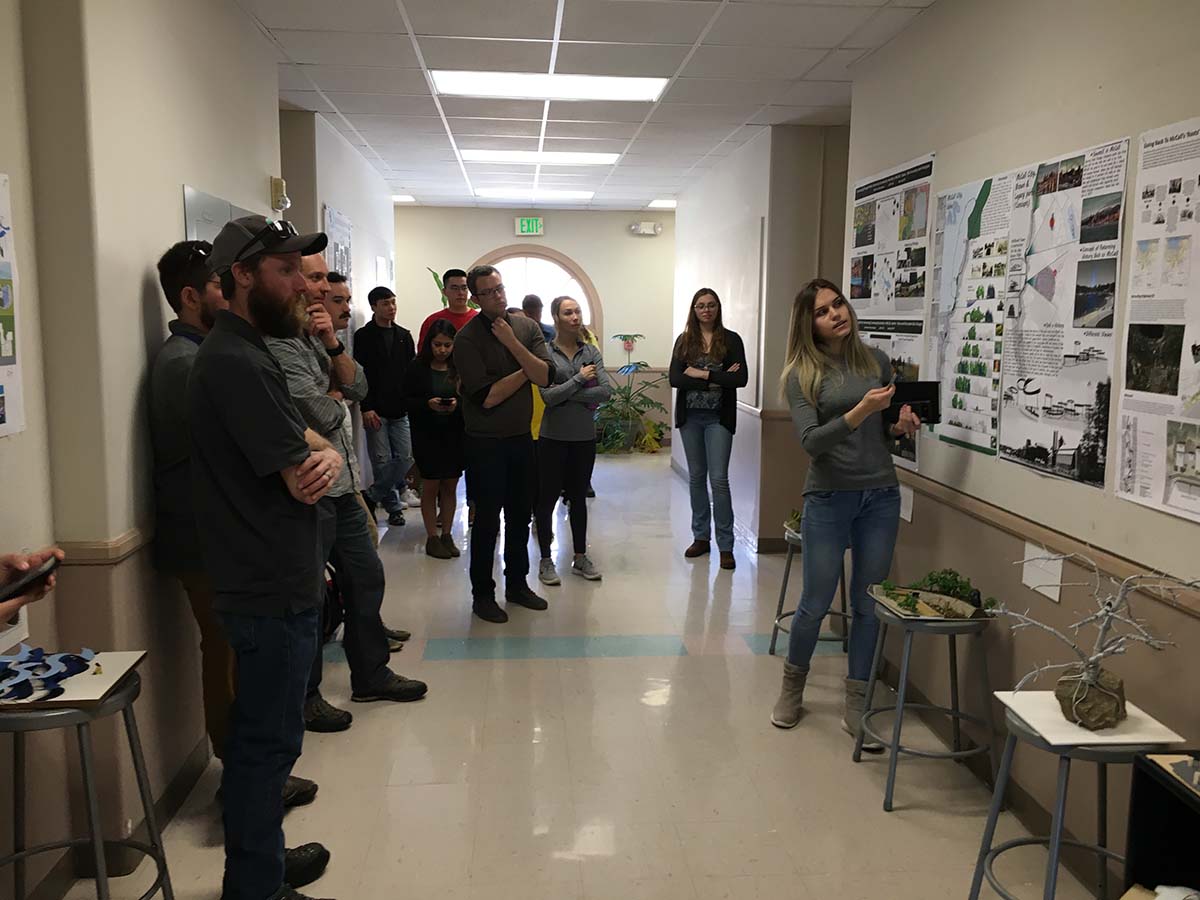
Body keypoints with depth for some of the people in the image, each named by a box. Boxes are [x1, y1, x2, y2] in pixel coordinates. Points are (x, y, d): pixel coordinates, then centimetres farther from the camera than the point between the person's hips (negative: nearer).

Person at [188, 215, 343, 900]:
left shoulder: (243, 352, 14)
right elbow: (302, 479, -23)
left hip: (273, 582, 10)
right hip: (272, 593, -10)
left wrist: (325, 453, -9)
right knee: (269, 742, 3)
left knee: (264, 737, 21)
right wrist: (321, 457, 0)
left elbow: (303, 445, 14)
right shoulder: (238, 363, -20)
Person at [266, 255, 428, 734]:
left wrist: (333, 343, -8)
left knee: (366, 577, 18)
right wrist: (336, 398, 0)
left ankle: (371, 675, 33)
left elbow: (357, 385, 7)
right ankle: (303, 698, 21)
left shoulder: (316, 339, 13)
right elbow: (322, 415, -22)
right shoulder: (279, 344, -17)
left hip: (342, 487, 10)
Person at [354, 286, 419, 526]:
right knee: (382, 460, -2)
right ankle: (393, 505, 13)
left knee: (405, 457, -2)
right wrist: (366, 407, -13)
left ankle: (372, 497, 13)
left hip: (401, 409, 4)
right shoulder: (363, 336, -1)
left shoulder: (404, 335, 12)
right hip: (376, 411, -4)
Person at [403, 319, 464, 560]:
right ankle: (432, 537, 13)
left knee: (450, 486, 9)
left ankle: (446, 534, 20)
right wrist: (428, 404, -20)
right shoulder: (417, 368, -3)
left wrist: (458, 403, -17)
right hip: (426, 434, -2)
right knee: (431, 486, 4)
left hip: (455, 434, 2)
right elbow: (407, 400, -4)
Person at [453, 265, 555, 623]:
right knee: (487, 520, 4)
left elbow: (545, 377, -11)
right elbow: (488, 397, -20)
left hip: (521, 437, 5)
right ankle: (482, 594, 19)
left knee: (520, 516, 16)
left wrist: (512, 343, -19)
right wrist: (526, 370, -9)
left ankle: (517, 583, 32)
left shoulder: (526, 327, 1)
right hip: (486, 443, -5)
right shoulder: (468, 338, -14)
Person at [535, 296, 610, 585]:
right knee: (548, 498, 5)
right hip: (553, 436, -3)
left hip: (584, 436, 3)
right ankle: (546, 560, 17)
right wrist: (580, 379, -12)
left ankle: (580, 557, 25)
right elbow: (548, 395, -16)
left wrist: (566, 396, -13)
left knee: (579, 497, 14)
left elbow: (606, 390, -9)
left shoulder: (591, 352, 4)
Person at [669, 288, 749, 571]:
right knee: (696, 477, 10)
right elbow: (674, 379, -7)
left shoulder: (731, 340, 0)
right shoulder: (684, 341, 5)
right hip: (690, 417, 3)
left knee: (719, 479, -7)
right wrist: (717, 380, -14)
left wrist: (702, 374, -14)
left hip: (718, 417, -3)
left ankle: (726, 546, 1)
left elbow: (741, 378, -11)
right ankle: (701, 537, 22)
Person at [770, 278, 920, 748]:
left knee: (868, 603, 7)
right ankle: (792, 686, 30)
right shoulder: (802, 374, -6)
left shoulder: (876, 360, 5)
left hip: (881, 496, 3)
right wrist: (858, 412, -27)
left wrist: (899, 426, -6)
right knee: (816, 602, 6)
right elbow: (810, 442, -15)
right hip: (829, 498, -3)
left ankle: (856, 706, 19)